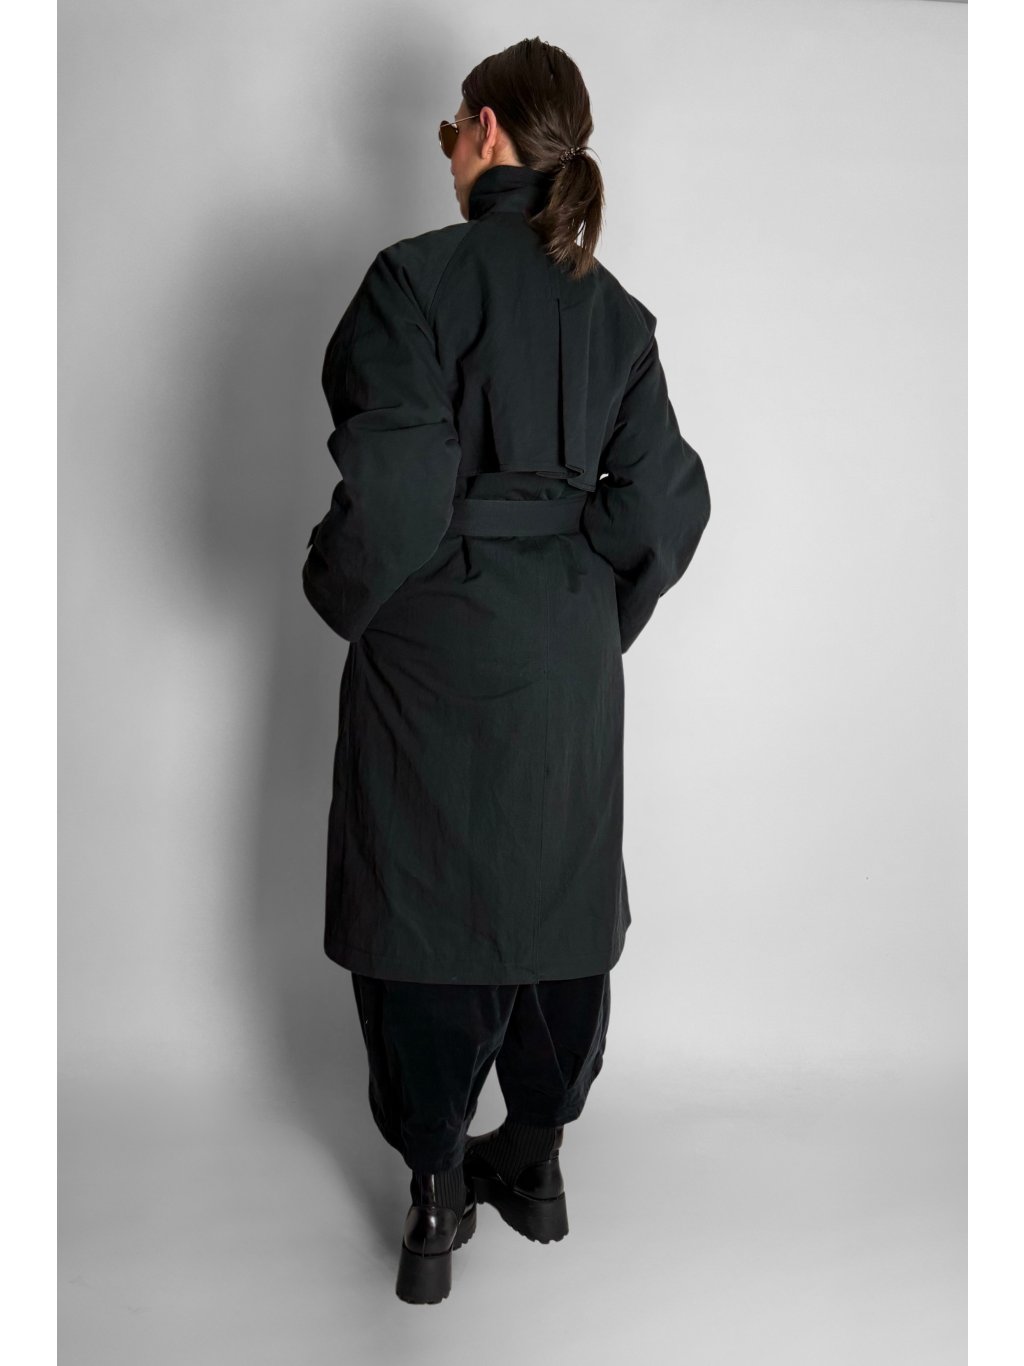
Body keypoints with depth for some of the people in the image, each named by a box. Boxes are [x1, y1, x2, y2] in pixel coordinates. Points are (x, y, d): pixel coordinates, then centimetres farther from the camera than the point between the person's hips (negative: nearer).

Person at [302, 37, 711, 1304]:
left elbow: (395, 487, -20)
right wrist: (596, 609, 13)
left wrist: (343, 595, -2)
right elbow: (665, 496, 1)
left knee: (425, 895, 9)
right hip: (570, 654, 6)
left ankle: (437, 1197, 21)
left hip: (436, 642, -5)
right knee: (554, 891, 16)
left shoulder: (419, 277, -13)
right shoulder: (613, 308, 4)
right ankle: (535, 1161, 33)